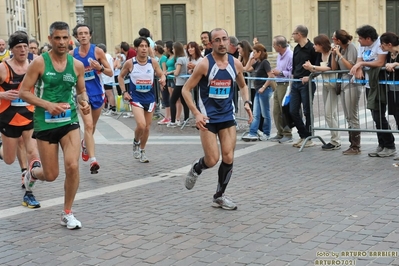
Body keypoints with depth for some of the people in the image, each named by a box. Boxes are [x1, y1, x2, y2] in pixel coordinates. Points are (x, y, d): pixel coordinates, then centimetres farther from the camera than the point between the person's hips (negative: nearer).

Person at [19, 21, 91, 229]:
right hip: (45, 123, -2)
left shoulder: (77, 65, 1)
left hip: (70, 121, 2)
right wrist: (48, 105, -22)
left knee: (72, 166, -15)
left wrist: (84, 102, -8)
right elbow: (23, 92, -8)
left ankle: (67, 213, 5)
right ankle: (32, 174, 44)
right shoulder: (39, 63, -9)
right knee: (51, 175, 4)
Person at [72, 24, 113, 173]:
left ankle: (85, 144, 49)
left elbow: (110, 73, -5)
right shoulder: (72, 54, -1)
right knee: (88, 125, -15)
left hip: (97, 93, 1)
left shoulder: (97, 51, -6)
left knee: (92, 126, 18)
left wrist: (100, 68, -23)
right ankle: (93, 160, -18)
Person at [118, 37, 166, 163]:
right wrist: (124, 92, -4)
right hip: (136, 97, -3)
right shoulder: (130, 63, -8)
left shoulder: (153, 62, -4)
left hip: (150, 97, 3)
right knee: (141, 125, -20)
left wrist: (162, 79, -15)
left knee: (147, 127, 10)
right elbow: (121, 77, 6)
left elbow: (161, 74, 8)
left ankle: (142, 151, 31)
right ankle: (136, 142, 12)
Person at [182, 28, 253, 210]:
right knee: (212, 160, -8)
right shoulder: (204, 64, -12)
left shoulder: (236, 64, 0)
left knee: (228, 158, 0)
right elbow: (186, 89, -9)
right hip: (207, 117, -4)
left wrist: (246, 103, 0)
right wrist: (196, 113, -19)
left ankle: (220, 196, 17)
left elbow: (243, 86, 19)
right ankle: (196, 168, 28)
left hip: (227, 116, 4)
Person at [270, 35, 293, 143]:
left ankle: (287, 134, 7)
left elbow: (293, 73, -22)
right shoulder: (279, 55, 13)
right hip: (278, 85, 9)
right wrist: (275, 71, 8)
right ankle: (280, 133, 18)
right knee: (276, 111, 10)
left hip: (285, 85, -9)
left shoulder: (290, 56, -16)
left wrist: (280, 72, -16)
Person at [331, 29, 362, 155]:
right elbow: (334, 68, 9)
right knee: (348, 118, 11)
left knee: (353, 117, -5)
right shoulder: (339, 49, 10)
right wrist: (334, 55, -4)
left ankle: (356, 147, -1)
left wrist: (339, 54, -15)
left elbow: (350, 66, -19)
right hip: (343, 84, 8)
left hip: (352, 85, -8)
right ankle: (352, 145, 17)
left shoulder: (351, 47, -10)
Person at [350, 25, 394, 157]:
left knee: (379, 116, -8)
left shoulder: (380, 44, -12)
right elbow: (359, 63, 7)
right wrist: (358, 69, -16)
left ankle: (390, 146, 2)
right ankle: (382, 145, 18)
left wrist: (362, 63, -12)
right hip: (369, 85, 8)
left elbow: (380, 62, -19)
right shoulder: (362, 47, 13)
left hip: (379, 86, -8)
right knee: (376, 117, 10)